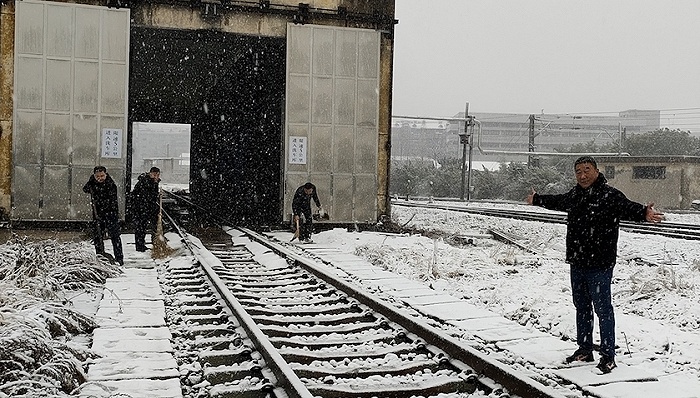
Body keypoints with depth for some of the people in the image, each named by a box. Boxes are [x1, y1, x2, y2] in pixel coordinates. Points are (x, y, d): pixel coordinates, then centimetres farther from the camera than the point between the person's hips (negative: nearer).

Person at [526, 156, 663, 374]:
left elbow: (627, 207, -31)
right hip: (577, 263, 8)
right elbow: (557, 202, 31)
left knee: (603, 309, -3)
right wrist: (536, 199, 46)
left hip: (599, 265, -8)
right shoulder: (575, 194, 10)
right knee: (581, 307, 17)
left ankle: (608, 356, 6)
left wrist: (644, 213, -53)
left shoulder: (610, 195, -13)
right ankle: (584, 349, 31)